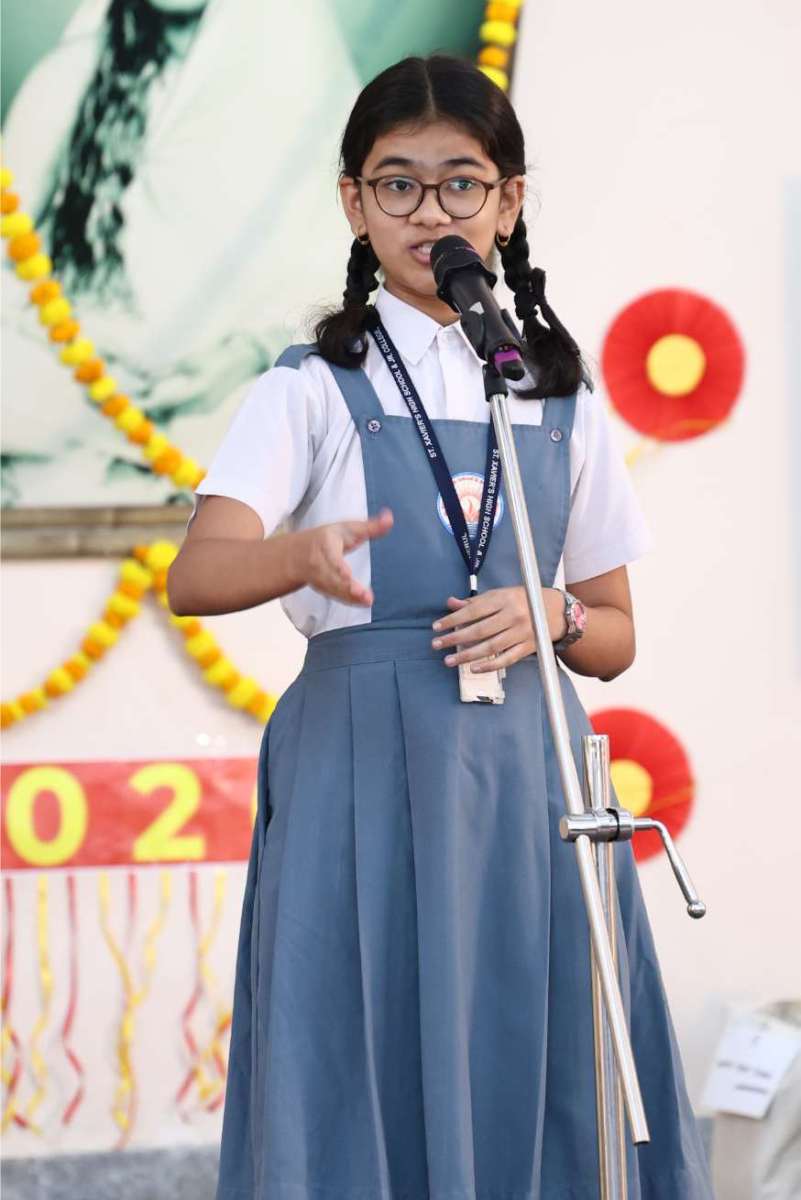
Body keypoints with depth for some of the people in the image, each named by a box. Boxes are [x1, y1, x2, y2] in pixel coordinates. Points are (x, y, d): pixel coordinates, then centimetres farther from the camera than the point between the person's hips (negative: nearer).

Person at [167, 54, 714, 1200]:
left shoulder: (565, 400, 13)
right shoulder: (314, 388, 3)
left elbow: (616, 636, 17)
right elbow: (196, 575, -13)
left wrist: (549, 617, -5)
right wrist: (307, 556, -33)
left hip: (528, 771, 3)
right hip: (365, 768, -3)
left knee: (540, 1080, 1)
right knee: (362, 1078, -3)